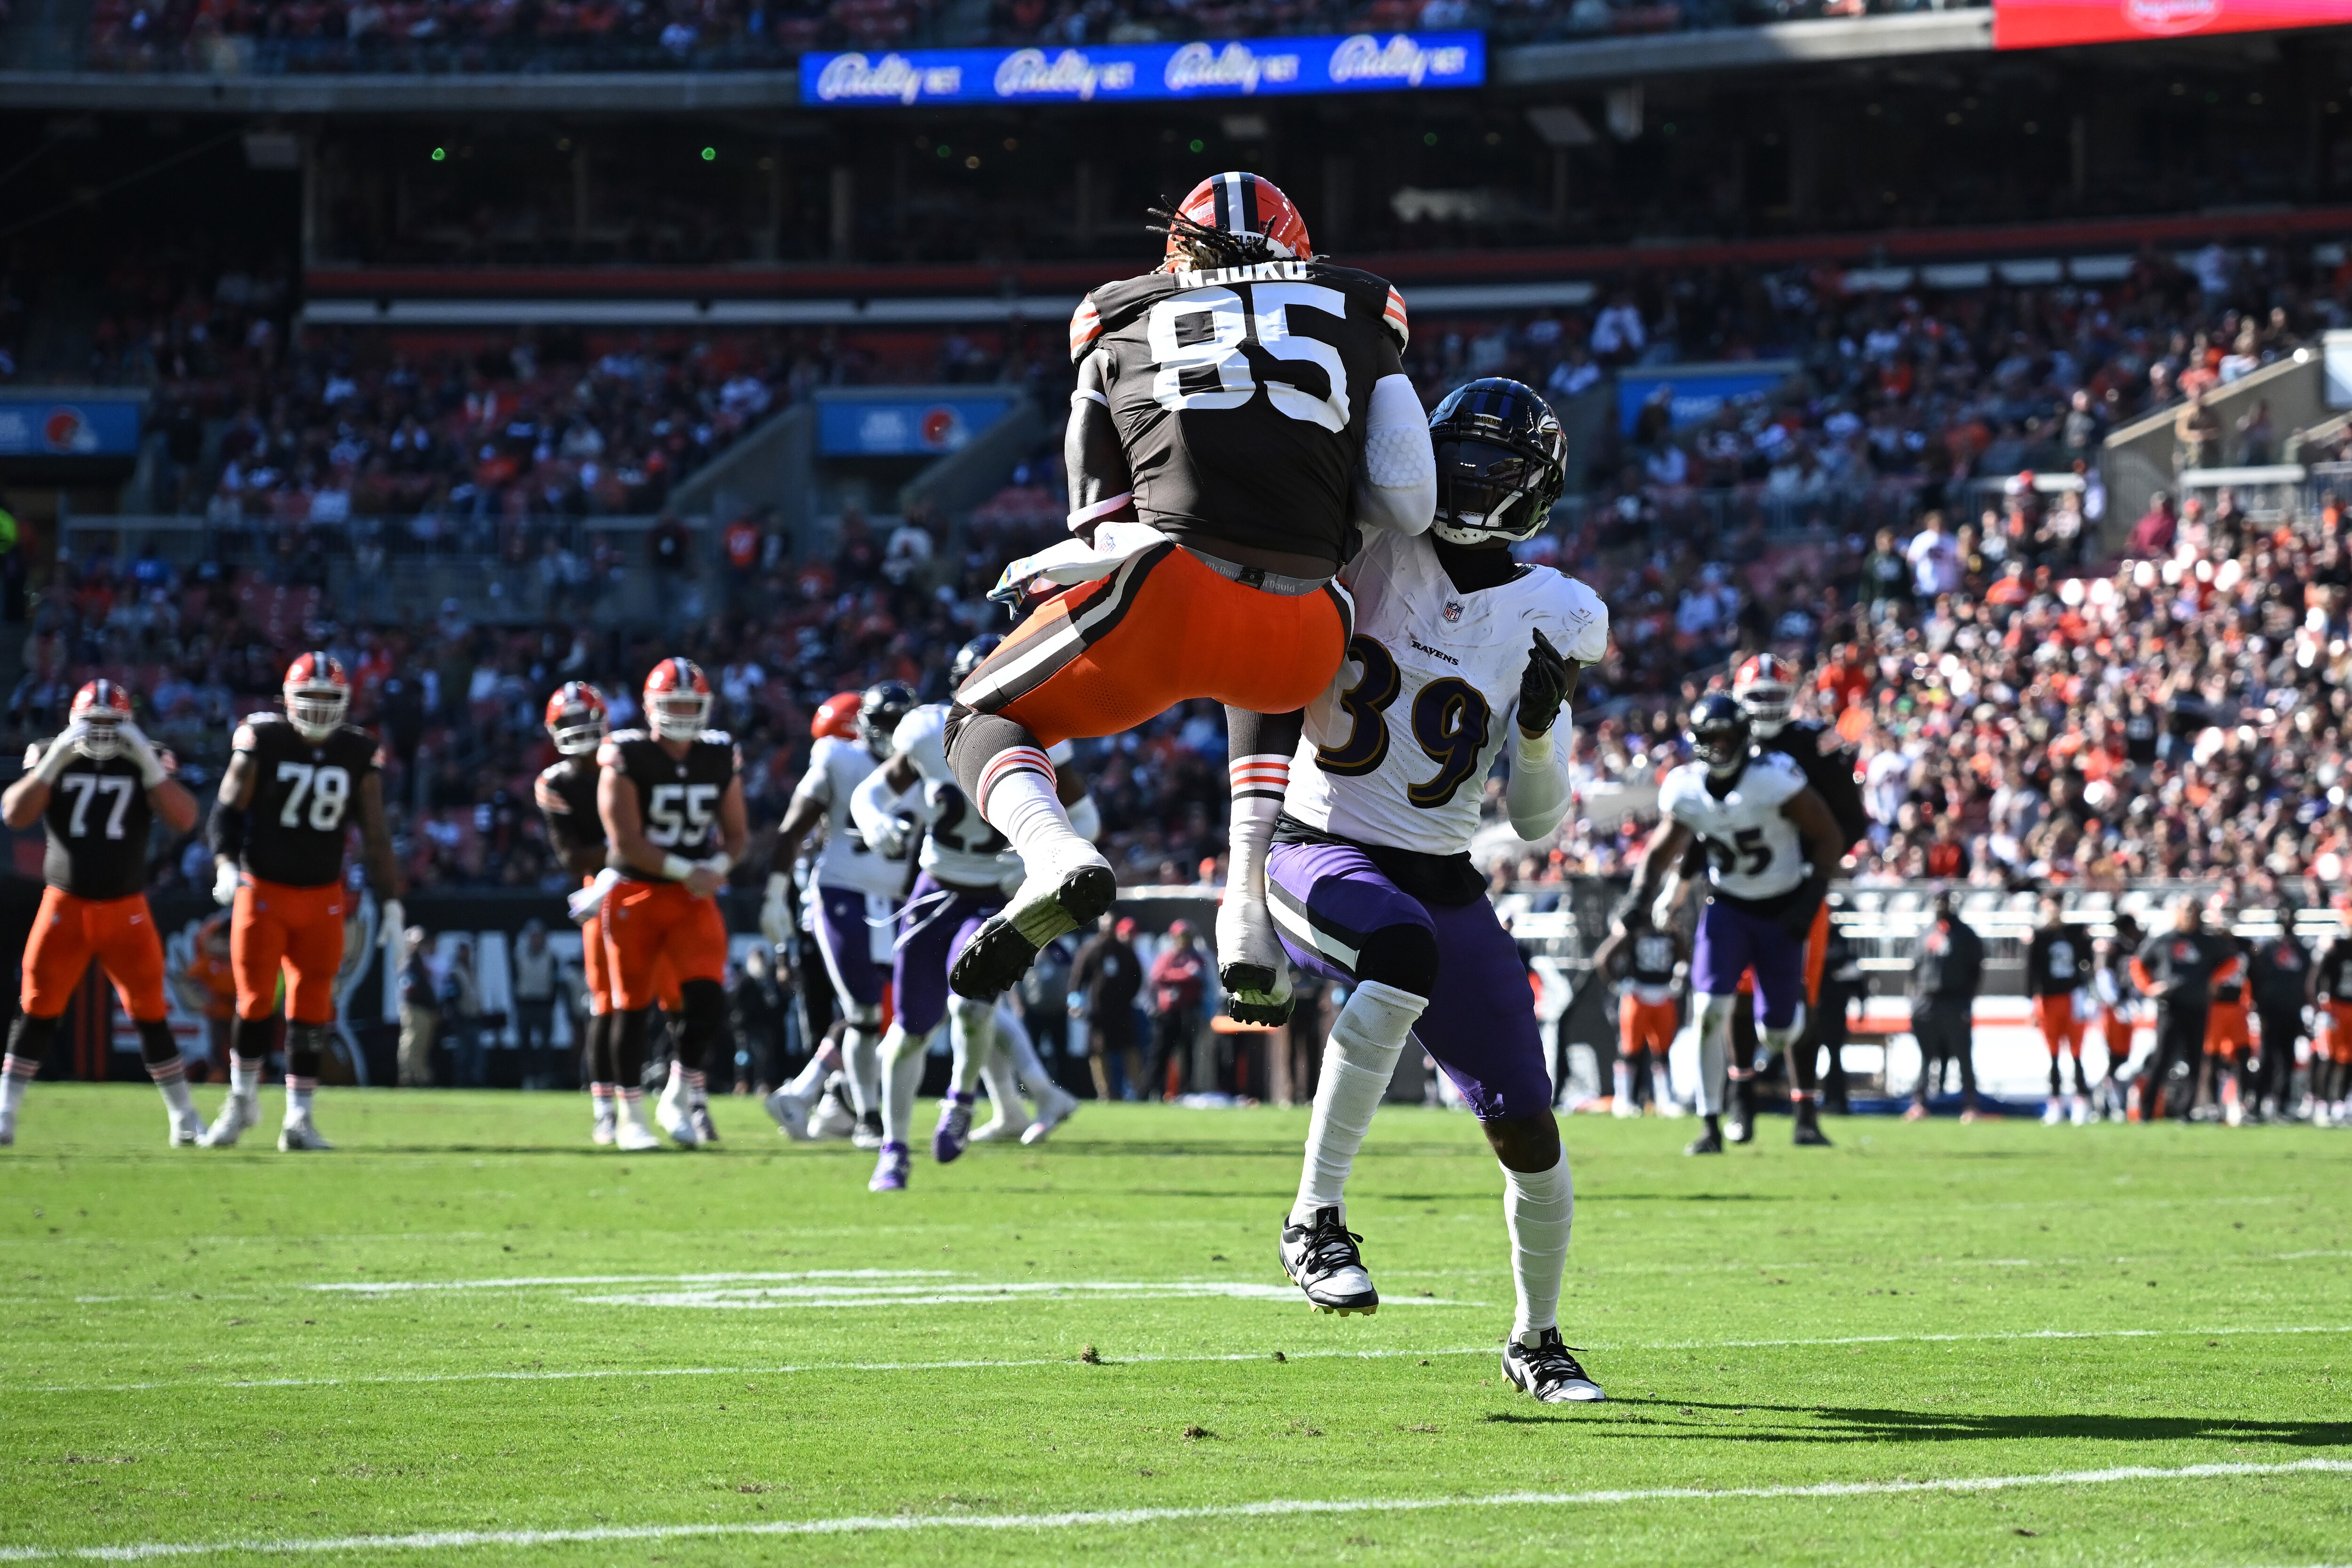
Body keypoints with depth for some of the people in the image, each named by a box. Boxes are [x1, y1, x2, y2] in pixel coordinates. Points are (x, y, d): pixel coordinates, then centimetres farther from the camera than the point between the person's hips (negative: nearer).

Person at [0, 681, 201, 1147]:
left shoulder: (146, 763, 1)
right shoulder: (53, 758, 1)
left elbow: (184, 819, -12)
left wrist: (148, 764, -18)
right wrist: (54, 762, -18)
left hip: (126, 910, 0)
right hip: (65, 906, 0)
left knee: (151, 1014, 3)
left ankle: (185, 1119, 12)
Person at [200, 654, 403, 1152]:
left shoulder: (359, 755, 1)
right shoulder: (262, 741, -8)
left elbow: (375, 834, 6)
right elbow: (227, 809, -5)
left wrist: (391, 900, 3)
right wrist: (226, 863, -21)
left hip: (322, 899, 2)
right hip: (262, 889, -2)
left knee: (312, 1009, 1)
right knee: (256, 1002, -3)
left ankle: (299, 1119, 8)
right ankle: (242, 1100, 18)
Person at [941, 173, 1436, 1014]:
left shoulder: (1120, 327, 23)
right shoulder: (1357, 318, 22)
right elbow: (1407, 506, 14)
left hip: (1169, 596, -2)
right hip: (1302, 634, 2)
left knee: (987, 721, 22)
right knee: (1267, 690, 40)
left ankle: (1054, 854, -11)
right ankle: (1249, 904, 18)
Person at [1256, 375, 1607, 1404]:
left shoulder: (1551, 616, 2)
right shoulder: (1374, 549, -4)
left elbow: (1535, 820, 3)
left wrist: (1540, 728, -14)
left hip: (1443, 880, 4)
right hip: (1322, 851, -4)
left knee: (1528, 1129, 3)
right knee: (1406, 946, -39)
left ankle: (1536, 1341, 29)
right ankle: (1315, 1222, -32)